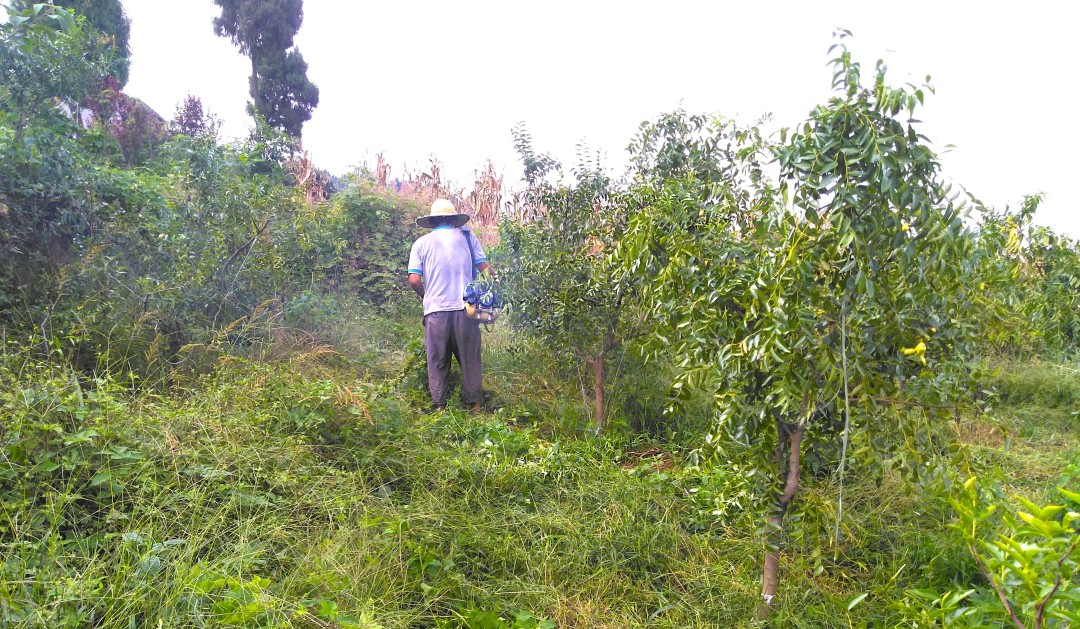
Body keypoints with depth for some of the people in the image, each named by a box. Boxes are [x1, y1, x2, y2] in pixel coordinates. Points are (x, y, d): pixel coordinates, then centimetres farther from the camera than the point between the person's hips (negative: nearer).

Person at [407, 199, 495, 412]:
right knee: (470, 360, 10)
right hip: (465, 308, 0)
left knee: (437, 363, 9)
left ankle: (438, 407, 11)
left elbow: (414, 280, -1)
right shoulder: (467, 237, 7)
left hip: (435, 310, 0)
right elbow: (485, 269, 1)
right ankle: (474, 405, 16)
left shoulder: (421, 243, 7)